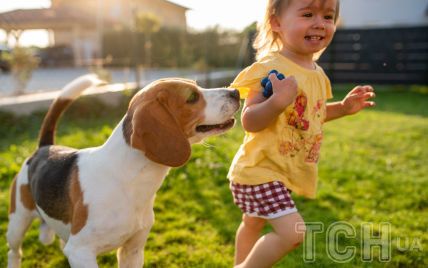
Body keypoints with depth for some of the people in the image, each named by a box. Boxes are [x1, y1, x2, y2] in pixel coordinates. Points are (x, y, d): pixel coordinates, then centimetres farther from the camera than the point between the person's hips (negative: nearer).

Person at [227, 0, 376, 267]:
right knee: (293, 232, -16)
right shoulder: (269, 69, -22)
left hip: (284, 171, 9)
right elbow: (250, 122, -27)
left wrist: (342, 108, 8)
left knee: (253, 223, 26)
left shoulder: (317, 73, 4)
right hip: (260, 170, -9)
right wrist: (278, 101, -42)